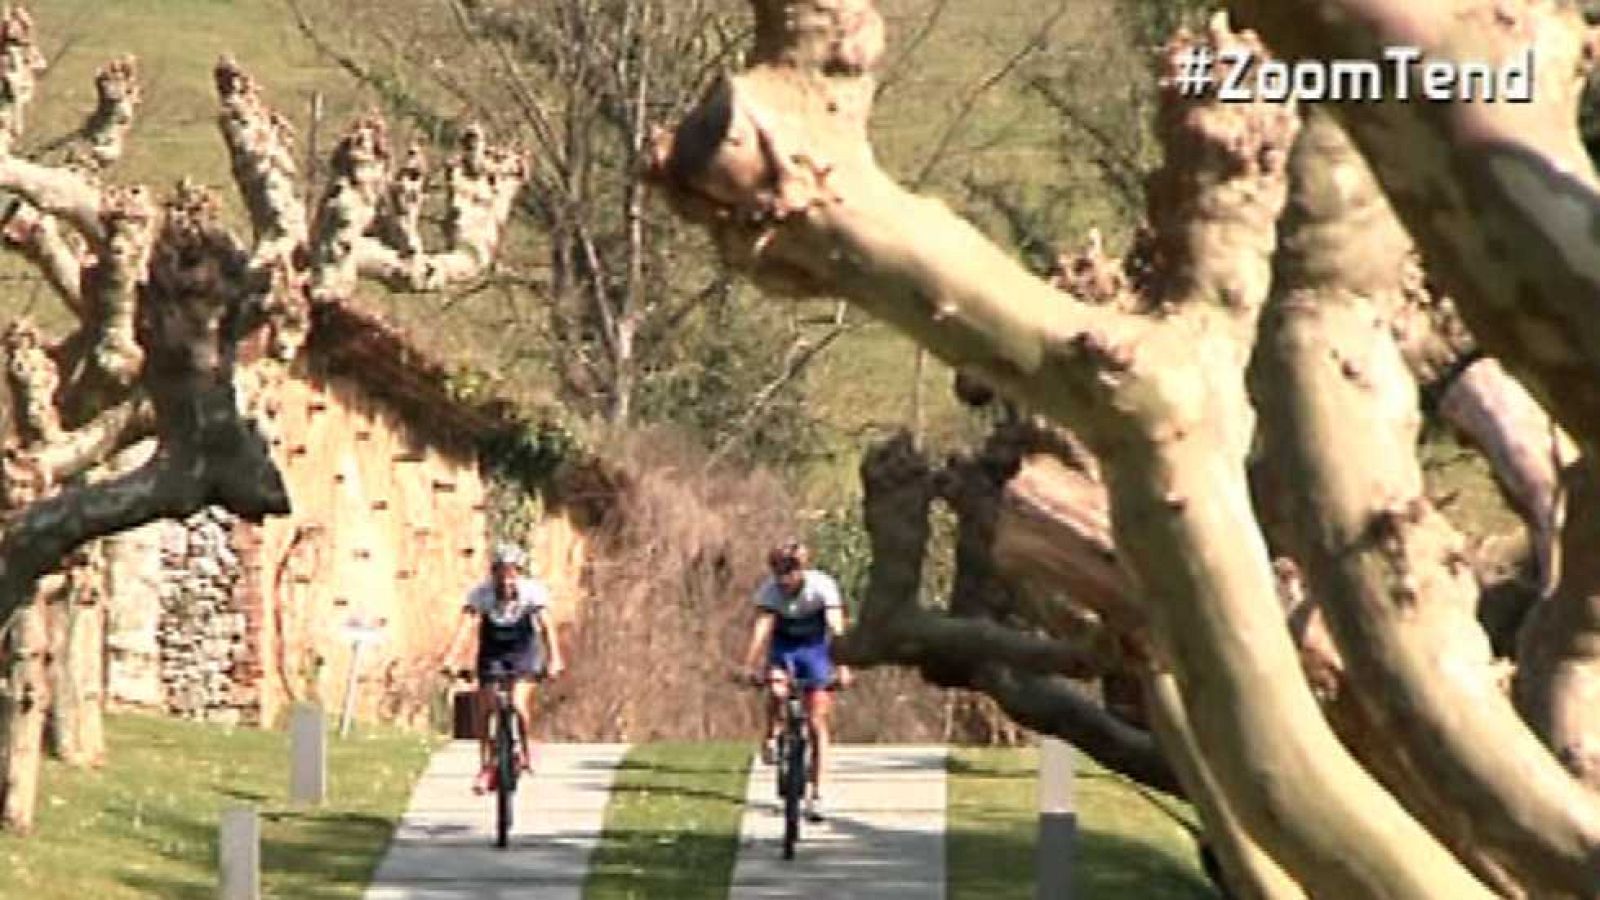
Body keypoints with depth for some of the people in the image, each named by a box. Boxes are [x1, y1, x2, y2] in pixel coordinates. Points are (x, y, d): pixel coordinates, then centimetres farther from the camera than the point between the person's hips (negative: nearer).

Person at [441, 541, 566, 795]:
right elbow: (465, 625, -33)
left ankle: (525, 753, 5)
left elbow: (547, 626, -32)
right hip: (492, 653, 2)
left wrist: (555, 660, -46)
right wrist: (450, 659, -46)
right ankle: (486, 767, 10)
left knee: (518, 703, -20)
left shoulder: (533, 591, -25)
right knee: (485, 709, -6)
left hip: (524, 652, -2)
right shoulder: (481, 593, -24)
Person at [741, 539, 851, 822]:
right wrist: (750, 666, -49)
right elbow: (762, 627, -35)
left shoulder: (822, 586, -27)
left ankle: (816, 795, -1)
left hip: (815, 647, -1)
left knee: (817, 722, -6)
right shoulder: (769, 590, -23)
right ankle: (771, 737, 0)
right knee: (776, 690, -31)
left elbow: (836, 629, -36)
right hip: (784, 646, 1)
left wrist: (842, 668, -48)